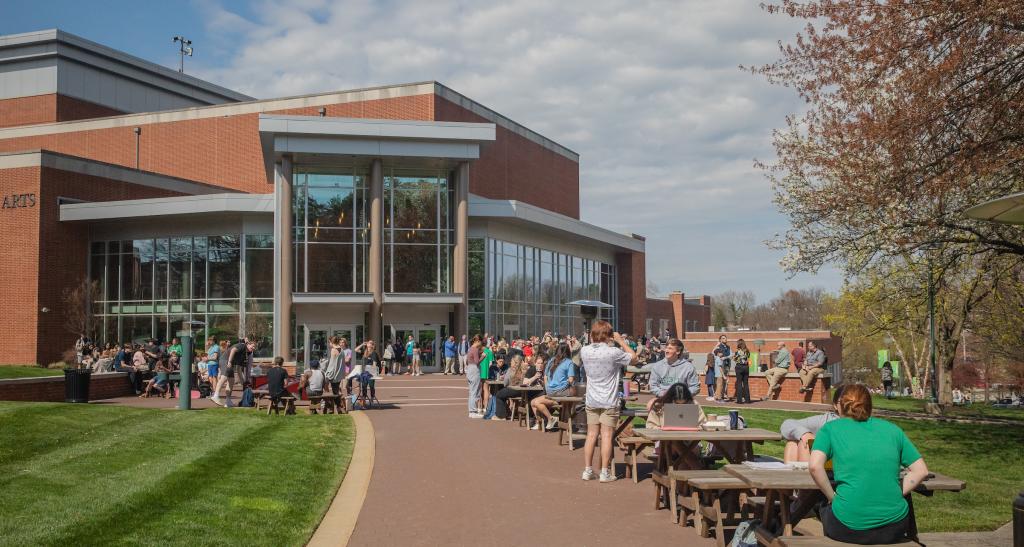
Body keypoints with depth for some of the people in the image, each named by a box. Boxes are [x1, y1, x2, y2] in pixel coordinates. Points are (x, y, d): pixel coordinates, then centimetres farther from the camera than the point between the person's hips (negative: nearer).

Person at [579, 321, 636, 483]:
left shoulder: (584, 351, -4)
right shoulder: (614, 352, -17)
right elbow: (633, 358, -1)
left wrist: (593, 339, 11)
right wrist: (621, 340, 3)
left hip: (591, 401, 5)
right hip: (609, 402, -4)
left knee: (591, 435, 9)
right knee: (607, 436, -1)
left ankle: (588, 470, 13)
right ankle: (605, 472, 1)